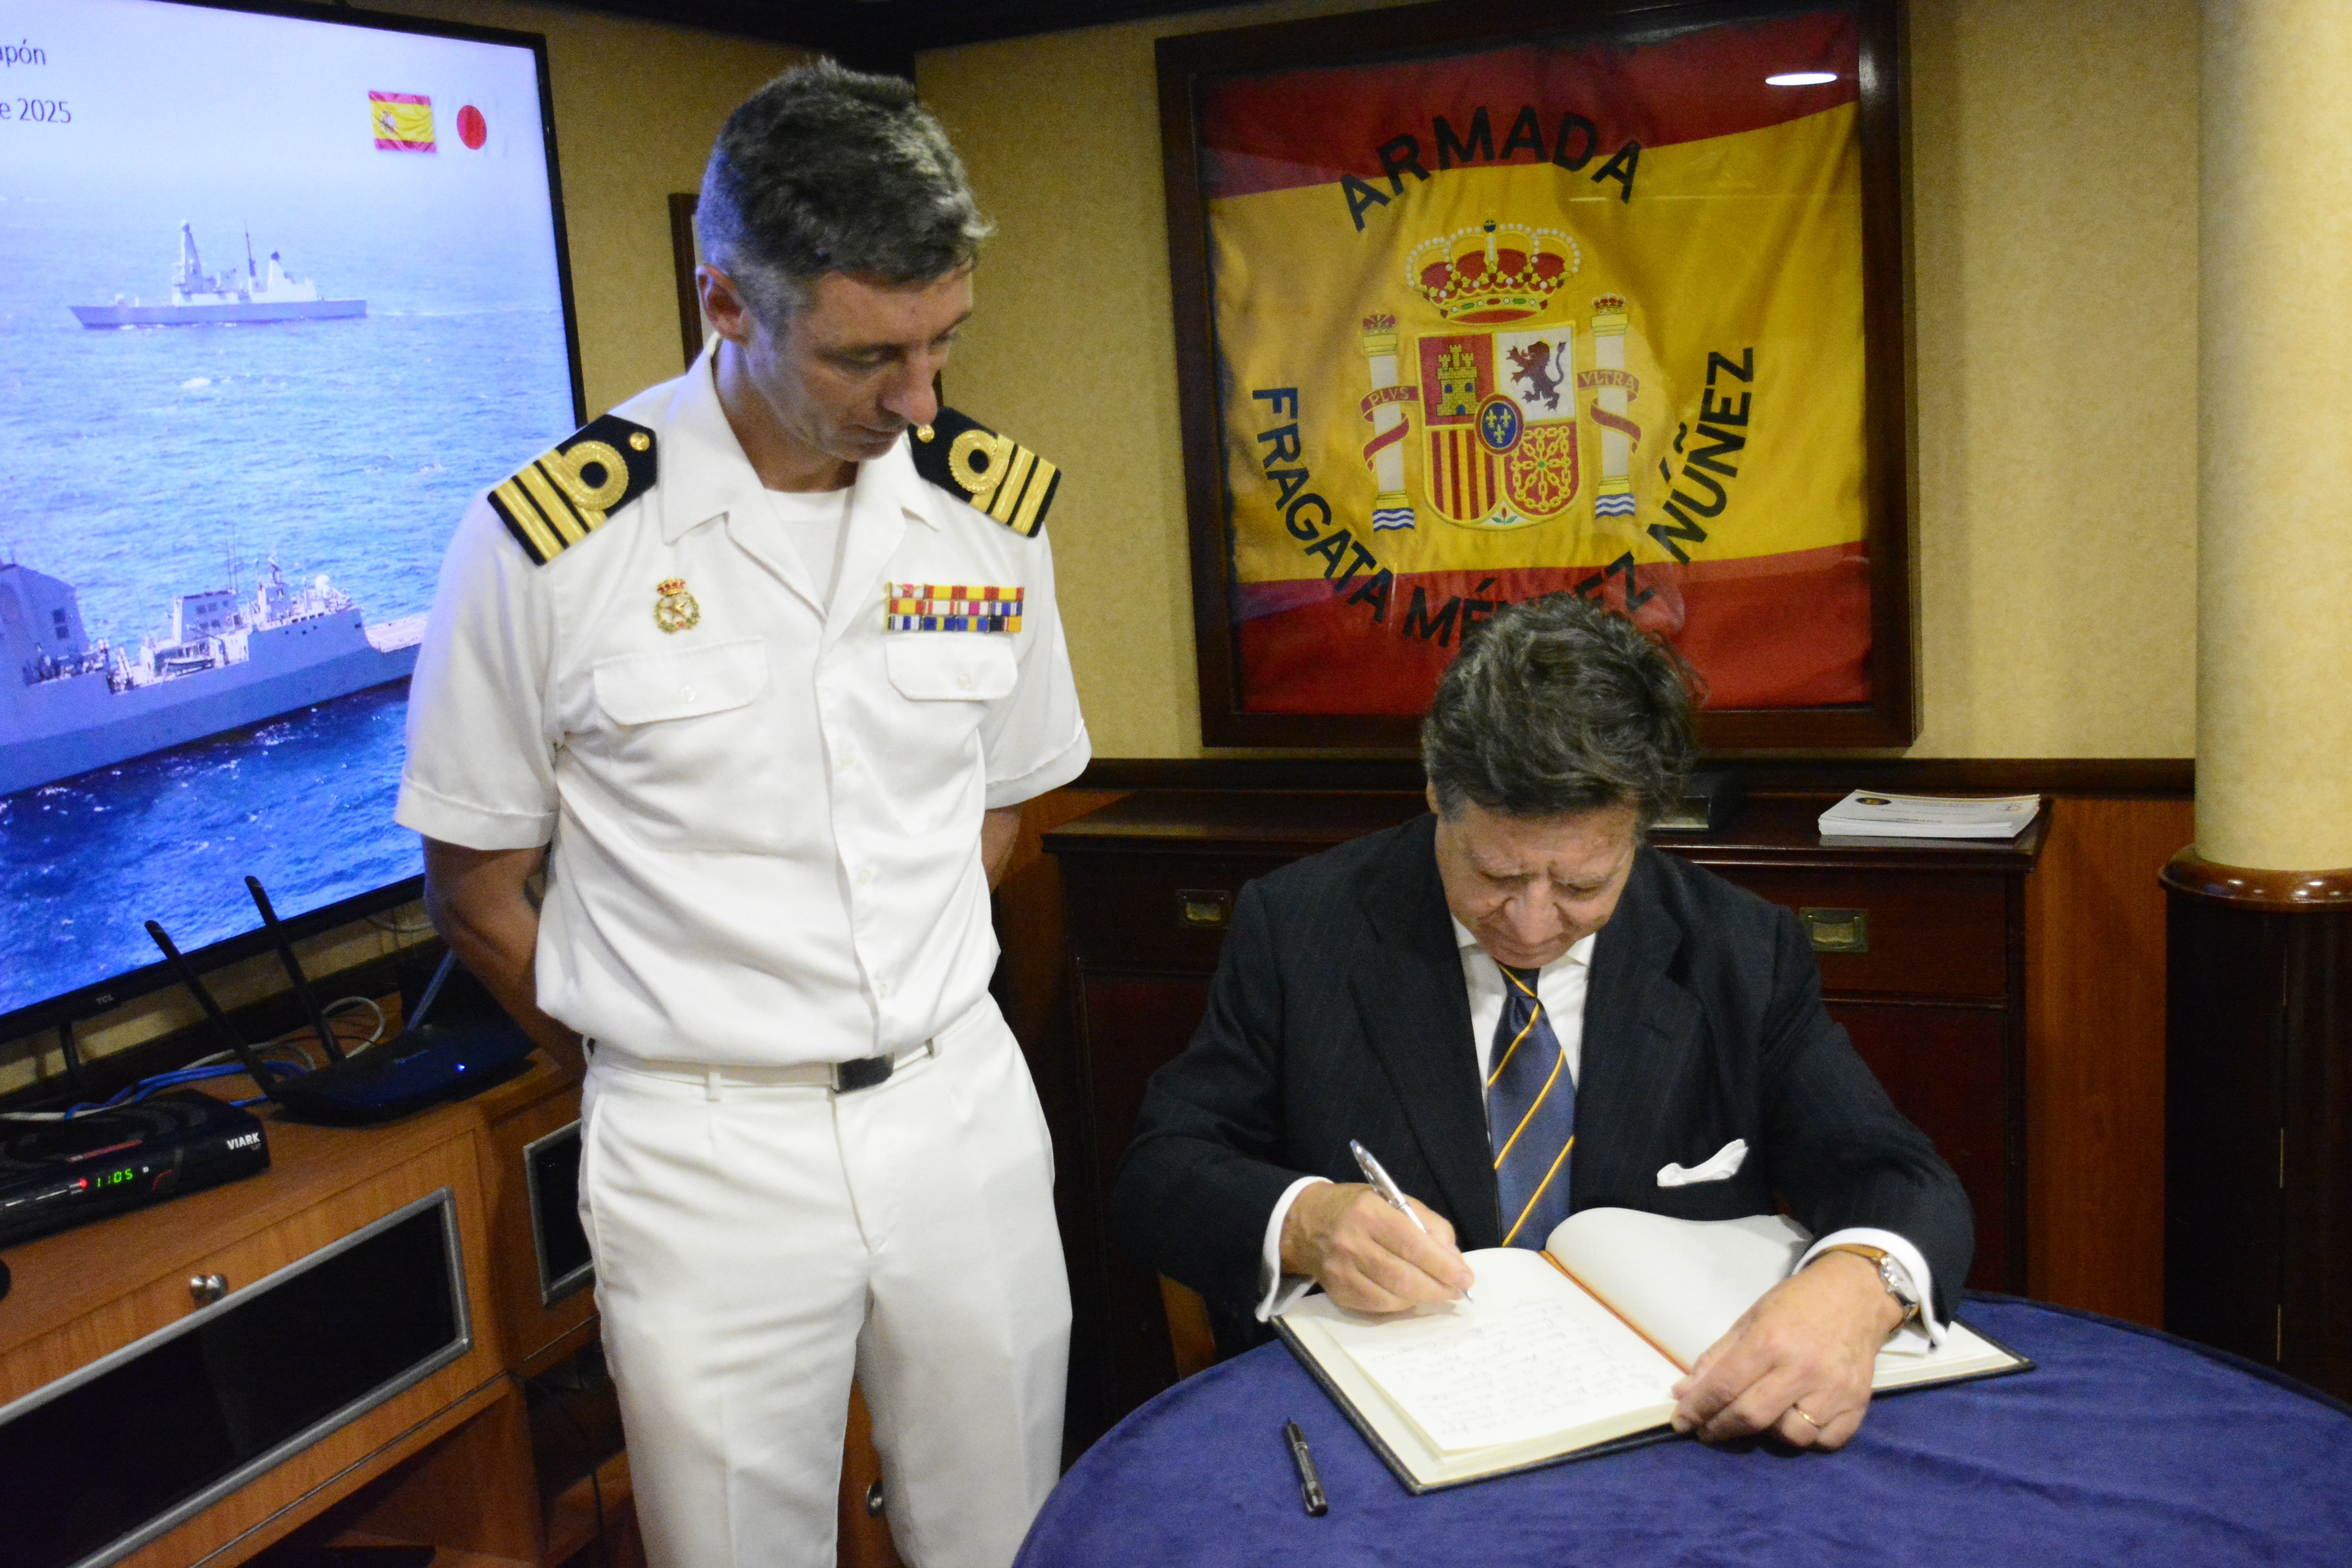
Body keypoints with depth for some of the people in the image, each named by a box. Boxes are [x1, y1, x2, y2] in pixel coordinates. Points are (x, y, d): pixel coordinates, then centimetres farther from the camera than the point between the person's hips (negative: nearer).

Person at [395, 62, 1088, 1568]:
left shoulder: (997, 501, -1)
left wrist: (895, 1018, 6)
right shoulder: (550, 540, -13)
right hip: (704, 1155, -3)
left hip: (965, 1102, 3)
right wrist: (680, 1058, 1)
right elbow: (479, 889, -1)